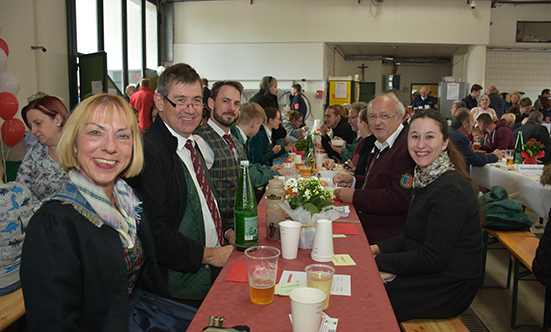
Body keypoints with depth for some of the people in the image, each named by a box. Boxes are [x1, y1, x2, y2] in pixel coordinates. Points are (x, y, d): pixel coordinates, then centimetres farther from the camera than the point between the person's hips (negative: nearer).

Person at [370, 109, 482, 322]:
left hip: (450, 287, -8)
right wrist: (377, 248, 0)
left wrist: (377, 261, -18)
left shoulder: (452, 189, -23)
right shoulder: (425, 178, 6)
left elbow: (432, 258, -24)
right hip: (425, 273, 8)